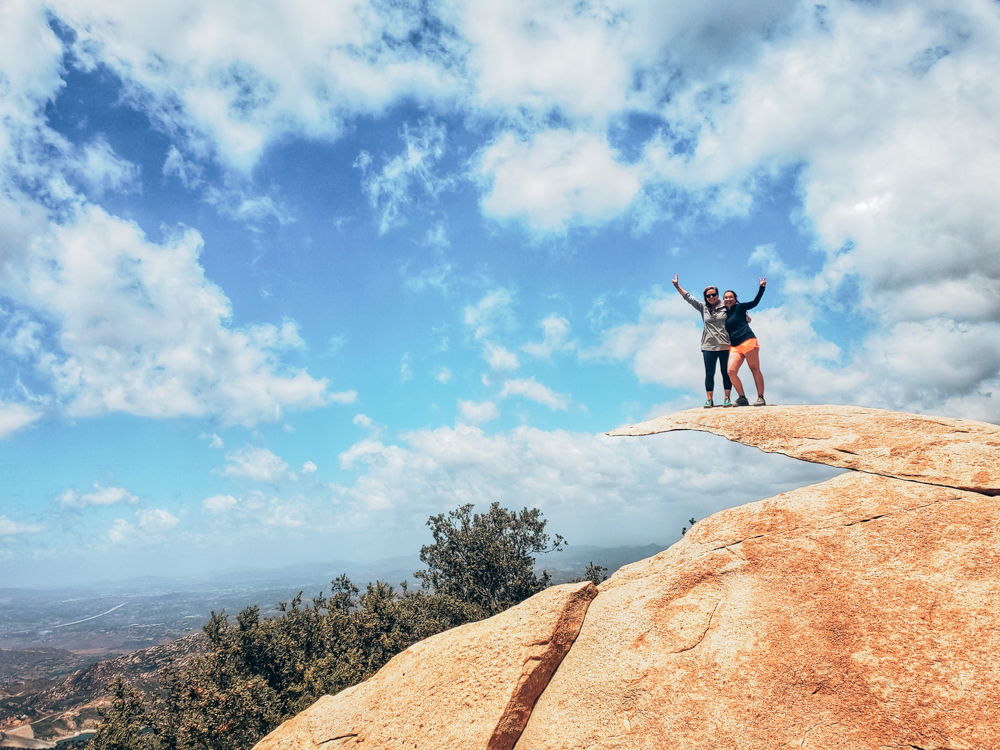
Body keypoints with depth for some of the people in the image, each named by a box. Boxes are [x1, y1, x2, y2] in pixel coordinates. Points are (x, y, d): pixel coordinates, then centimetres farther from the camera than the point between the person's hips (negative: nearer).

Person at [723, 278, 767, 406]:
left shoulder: (739, 307, 6)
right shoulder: (725, 313, 19)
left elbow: (755, 302, -5)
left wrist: (762, 287, -13)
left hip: (747, 341, -5)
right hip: (734, 346, 5)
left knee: (755, 369, -3)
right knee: (731, 371, -13)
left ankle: (761, 398, -1)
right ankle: (742, 398, -5)